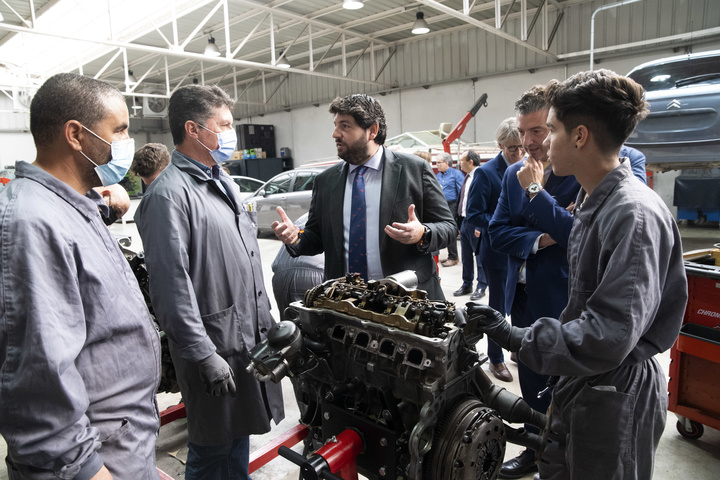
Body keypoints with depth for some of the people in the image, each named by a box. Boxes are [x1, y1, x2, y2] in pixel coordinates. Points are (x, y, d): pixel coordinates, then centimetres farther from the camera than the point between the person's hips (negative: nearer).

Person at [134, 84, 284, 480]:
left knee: (240, 432, 22)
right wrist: (204, 355, -19)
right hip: (215, 343, -8)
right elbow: (172, 284, -21)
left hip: (249, 335, 8)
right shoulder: (169, 194, -18)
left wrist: (266, 318, 16)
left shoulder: (223, 182, 12)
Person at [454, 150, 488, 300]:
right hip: (464, 221, 9)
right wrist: (459, 222, 15)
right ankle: (467, 285, 28)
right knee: (466, 256, 16)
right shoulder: (466, 177, 13)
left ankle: (481, 287, 14)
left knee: (479, 255, 3)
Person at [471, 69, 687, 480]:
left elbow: (610, 336, -30)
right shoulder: (595, 200, 5)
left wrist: (518, 338, -28)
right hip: (579, 381, 8)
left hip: (616, 395, -8)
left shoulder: (635, 214, -25)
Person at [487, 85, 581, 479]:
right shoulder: (514, 174, 5)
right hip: (523, 297, 6)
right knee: (531, 382, 21)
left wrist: (536, 190, -21)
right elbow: (497, 232, 0)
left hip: (561, 299, -6)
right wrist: (538, 240, -16)